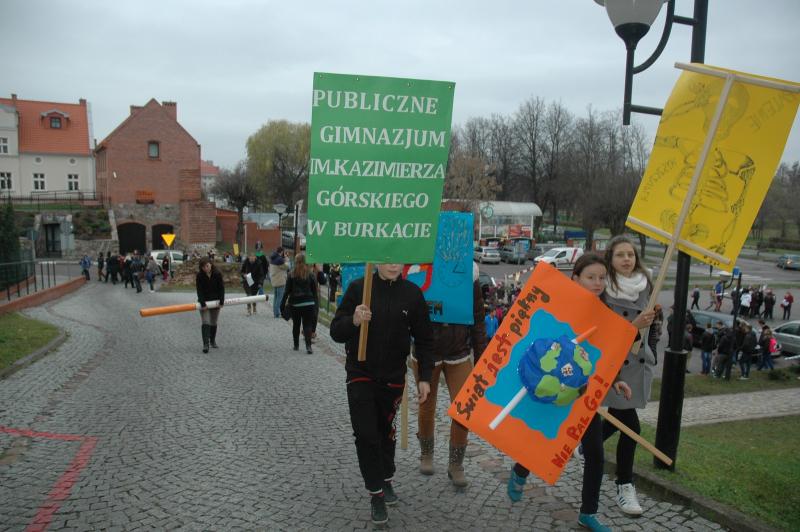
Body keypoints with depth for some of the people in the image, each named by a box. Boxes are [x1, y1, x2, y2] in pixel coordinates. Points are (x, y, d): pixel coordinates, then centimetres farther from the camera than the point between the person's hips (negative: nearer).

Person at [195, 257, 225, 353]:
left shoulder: (217, 274, -11)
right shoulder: (199, 276, -13)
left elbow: (221, 288, -8)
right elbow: (199, 290, -15)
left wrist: (221, 302, -12)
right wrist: (202, 304, -21)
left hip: (215, 301, 1)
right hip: (204, 302, -1)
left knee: (213, 323, 11)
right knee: (206, 323, -12)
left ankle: (213, 341, 30)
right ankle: (205, 344, -15)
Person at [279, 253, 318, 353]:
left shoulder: (292, 275, -4)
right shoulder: (311, 274, -3)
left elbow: (287, 291, -3)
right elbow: (315, 292, -1)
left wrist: (282, 304, 3)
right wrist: (316, 305, 5)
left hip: (295, 304, 1)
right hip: (308, 304, -1)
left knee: (296, 325, 15)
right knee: (307, 325, 2)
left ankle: (296, 345, 24)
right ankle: (308, 346, -12)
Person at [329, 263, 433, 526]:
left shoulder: (412, 293, -7)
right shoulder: (358, 288, -10)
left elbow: (424, 339, 1)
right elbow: (336, 332, -9)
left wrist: (424, 378, -2)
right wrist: (353, 321, -30)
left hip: (393, 376, 1)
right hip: (360, 374, -1)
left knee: (386, 430, 15)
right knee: (365, 433, -4)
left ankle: (386, 480, 38)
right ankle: (376, 493, 13)